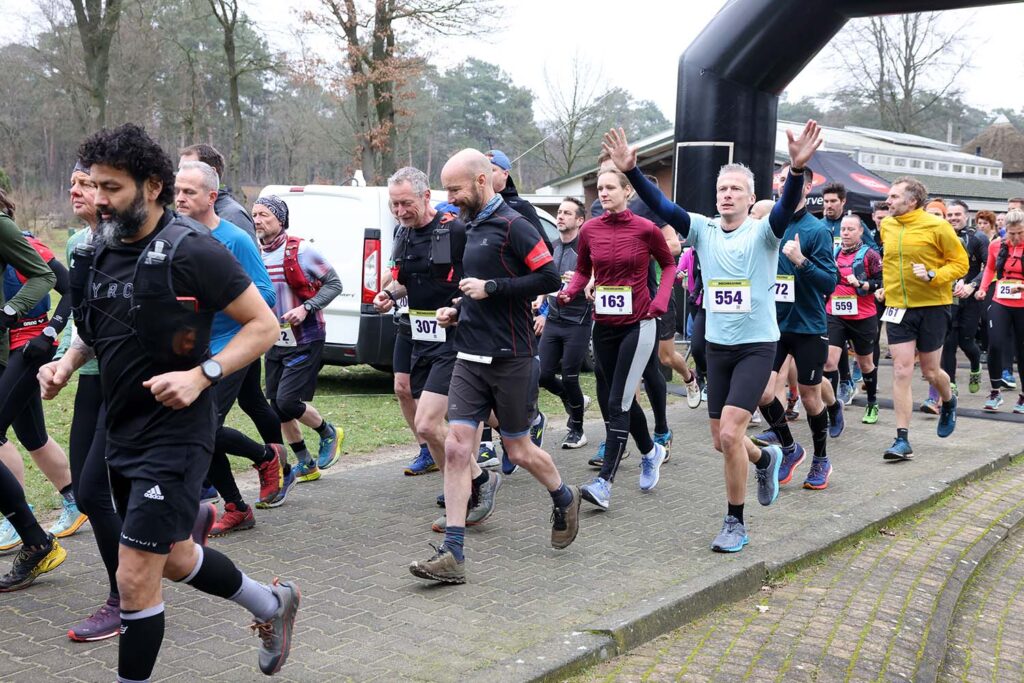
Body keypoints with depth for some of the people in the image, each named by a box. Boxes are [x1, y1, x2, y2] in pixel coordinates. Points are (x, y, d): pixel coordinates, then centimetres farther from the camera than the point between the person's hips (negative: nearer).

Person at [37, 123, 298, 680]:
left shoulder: (192, 251, -17)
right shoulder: (98, 255, 5)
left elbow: (263, 324, -14)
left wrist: (201, 375, -26)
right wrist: (66, 363, 1)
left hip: (175, 436, -8)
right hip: (122, 434, 8)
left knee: (135, 579, -6)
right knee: (174, 558, 22)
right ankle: (271, 604, 44)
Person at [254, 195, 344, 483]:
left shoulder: (300, 250, -13)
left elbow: (333, 283, -8)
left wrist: (306, 308, -21)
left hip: (305, 341, -6)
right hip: (275, 341, 6)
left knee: (287, 400, -13)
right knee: (276, 405, 7)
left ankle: (329, 434, 17)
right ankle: (306, 465, 23)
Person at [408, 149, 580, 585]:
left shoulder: (512, 225, -10)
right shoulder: (471, 228, 14)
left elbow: (549, 277, -18)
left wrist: (490, 288, -18)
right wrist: (458, 310, 9)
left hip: (511, 359, -7)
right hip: (470, 358, 7)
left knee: (518, 450, 7)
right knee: (456, 448, -4)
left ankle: (564, 500, 37)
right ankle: (452, 554, -4)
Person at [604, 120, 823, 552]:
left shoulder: (763, 233, -9)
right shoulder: (703, 230, 1)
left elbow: (787, 208, -30)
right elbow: (662, 206, -13)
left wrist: (797, 169, -49)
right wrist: (631, 171, -28)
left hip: (757, 346, -5)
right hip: (717, 346, 5)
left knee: (730, 434, -15)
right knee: (722, 442, 12)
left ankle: (735, 524, 2)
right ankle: (766, 459, 47)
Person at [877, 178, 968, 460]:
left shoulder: (936, 226, -11)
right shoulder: (886, 225, 3)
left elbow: (960, 263, -7)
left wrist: (933, 275, -21)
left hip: (932, 307, -3)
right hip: (898, 307, 3)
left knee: (930, 371, 9)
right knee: (901, 371, -5)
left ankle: (949, 402, 45)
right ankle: (902, 439, -3)